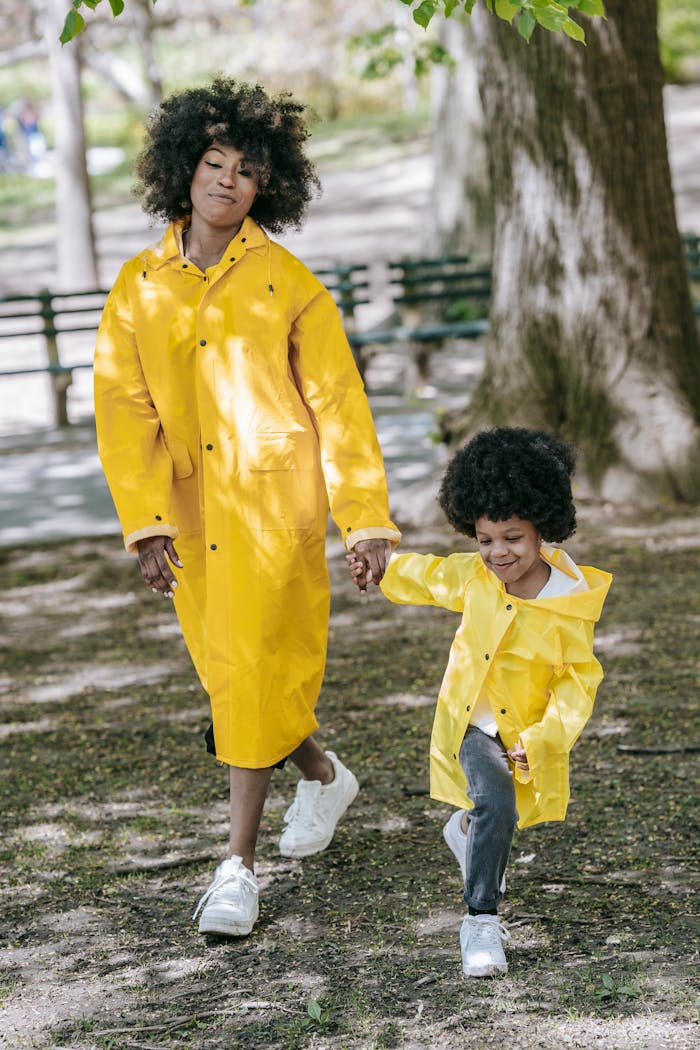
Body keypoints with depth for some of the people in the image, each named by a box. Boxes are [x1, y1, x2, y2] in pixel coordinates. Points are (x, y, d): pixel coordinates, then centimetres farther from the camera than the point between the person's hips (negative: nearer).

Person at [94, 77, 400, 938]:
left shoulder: (288, 283, -2)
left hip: (275, 503, -4)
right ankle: (323, 775, 41)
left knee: (251, 665, -9)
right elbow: (124, 410, 0)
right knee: (228, 669, 13)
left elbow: (339, 405, 0)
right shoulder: (139, 287, 4)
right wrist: (147, 525, -9)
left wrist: (367, 519, -4)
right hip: (190, 510, 4)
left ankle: (238, 865, -1)